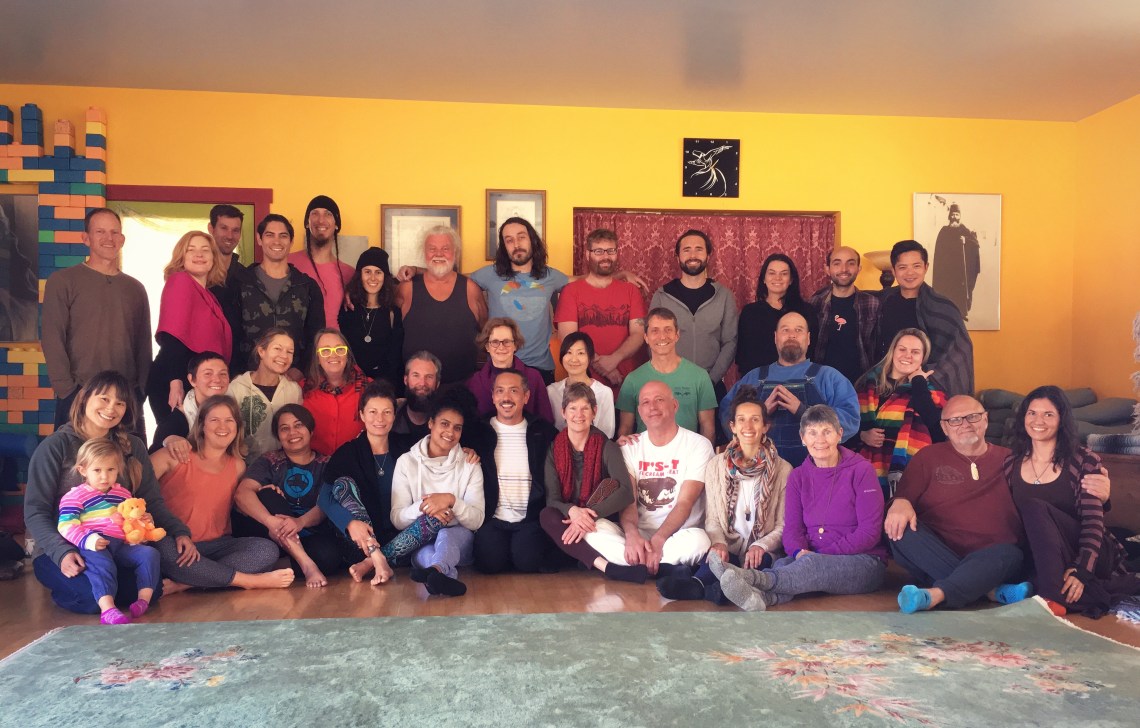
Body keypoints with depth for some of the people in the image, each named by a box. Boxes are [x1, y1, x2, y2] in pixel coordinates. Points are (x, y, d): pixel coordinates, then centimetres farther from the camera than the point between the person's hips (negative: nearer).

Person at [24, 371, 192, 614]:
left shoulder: (132, 447, 10)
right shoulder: (56, 446, -3)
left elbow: (153, 501, 9)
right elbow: (35, 513, -7)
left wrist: (179, 531, -10)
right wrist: (62, 552, -24)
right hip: (59, 552, -3)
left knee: (174, 548, -27)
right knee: (94, 595, -33)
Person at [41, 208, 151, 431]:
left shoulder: (135, 289, 14)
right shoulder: (62, 281, 2)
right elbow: (52, 339, -5)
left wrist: (141, 391, 5)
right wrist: (67, 390, -12)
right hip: (78, 396, -3)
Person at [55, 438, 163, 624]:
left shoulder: (123, 494, 22)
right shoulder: (75, 496, 4)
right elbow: (66, 525, -8)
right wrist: (87, 540, -24)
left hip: (121, 545, 6)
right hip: (93, 548, -6)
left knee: (149, 553, -15)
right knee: (101, 563, -36)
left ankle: (144, 599, -24)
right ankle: (107, 609, -49)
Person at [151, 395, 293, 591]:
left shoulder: (237, 466, 14)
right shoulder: (176, 456, 1)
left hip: (216, 545, 4)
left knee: (267, 549, -23)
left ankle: (182, 584, -30)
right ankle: (253, 580, -28)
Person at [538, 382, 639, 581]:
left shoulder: (607, 447, -5)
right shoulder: (553, 449, -1)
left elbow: (627, 491, -20)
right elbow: (552, 499, -9)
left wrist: (590, 515, -34)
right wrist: (572, 511, -33)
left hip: (600, 523, -1)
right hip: (566, 520, 1)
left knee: (610, 484, -25)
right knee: (546, 515, -32)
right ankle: (604, 565, -51)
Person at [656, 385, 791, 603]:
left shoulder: (782, 470, 7)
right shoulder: (716, 466, 12)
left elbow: (783, 526, 5)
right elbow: (712, 521, 9)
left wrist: (760, 546, -15)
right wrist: (719, 543, -14)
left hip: (762, 552, -2)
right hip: (728, 550, 2)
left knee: (760, 559, -38)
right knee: (717, 558, -35)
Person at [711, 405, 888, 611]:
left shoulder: (861, 470, -2)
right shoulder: (798, 476, 12)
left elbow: (870, 532, -7)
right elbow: (792, 529, 5)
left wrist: (822, 555, -16)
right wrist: (800, 552, -20)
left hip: (864, 563, -3)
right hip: (812, 558, 3)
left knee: (813, 565, -36)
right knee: (783, 564, -32)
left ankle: (753, 577, -55)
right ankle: (763, 597, -63)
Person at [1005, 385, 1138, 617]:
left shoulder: (1084, 461, -2)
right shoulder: (1011, 464, 8)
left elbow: (1093, 522, -10)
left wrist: (1081, 570, -23)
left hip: (1088, 555, -3)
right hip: (1038, 557, 3)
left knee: (1035, 508, -27)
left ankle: (1055, 597, -33)